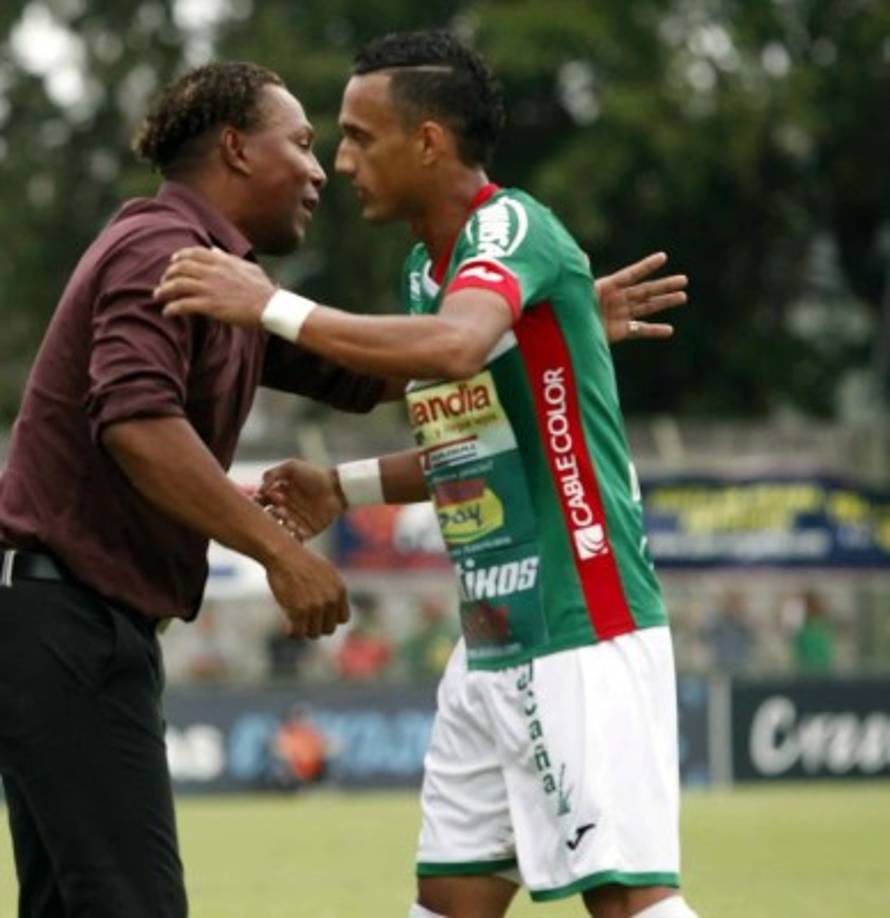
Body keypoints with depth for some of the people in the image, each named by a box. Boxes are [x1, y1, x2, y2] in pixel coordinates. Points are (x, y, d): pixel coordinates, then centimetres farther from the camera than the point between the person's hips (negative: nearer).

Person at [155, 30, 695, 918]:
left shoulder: (511, 228, -14)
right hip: (494, 641, 10)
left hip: (585, 631, -10)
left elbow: (456, 348, -36)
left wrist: (275, 308, -30)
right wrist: (346, 486, 13)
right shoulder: (422, 268, 14)